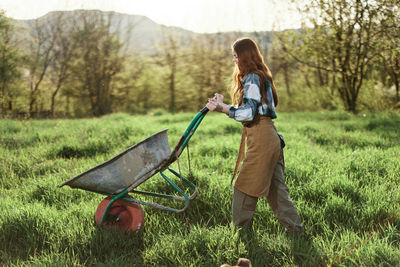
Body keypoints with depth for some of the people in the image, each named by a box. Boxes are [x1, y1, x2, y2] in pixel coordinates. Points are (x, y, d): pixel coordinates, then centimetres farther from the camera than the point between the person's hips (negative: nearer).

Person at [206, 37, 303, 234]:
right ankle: (295, 227, 17)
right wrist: (223, 105, 14)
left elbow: (248, 113, -18)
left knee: (245, 186, -1)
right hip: (270, 137, 10)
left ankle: (240, 228, 8)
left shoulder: (252, 79, -12)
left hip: (260, 138, -10)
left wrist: (222, 108, -14)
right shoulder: (261, 77, 19)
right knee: (274, 187, 13)